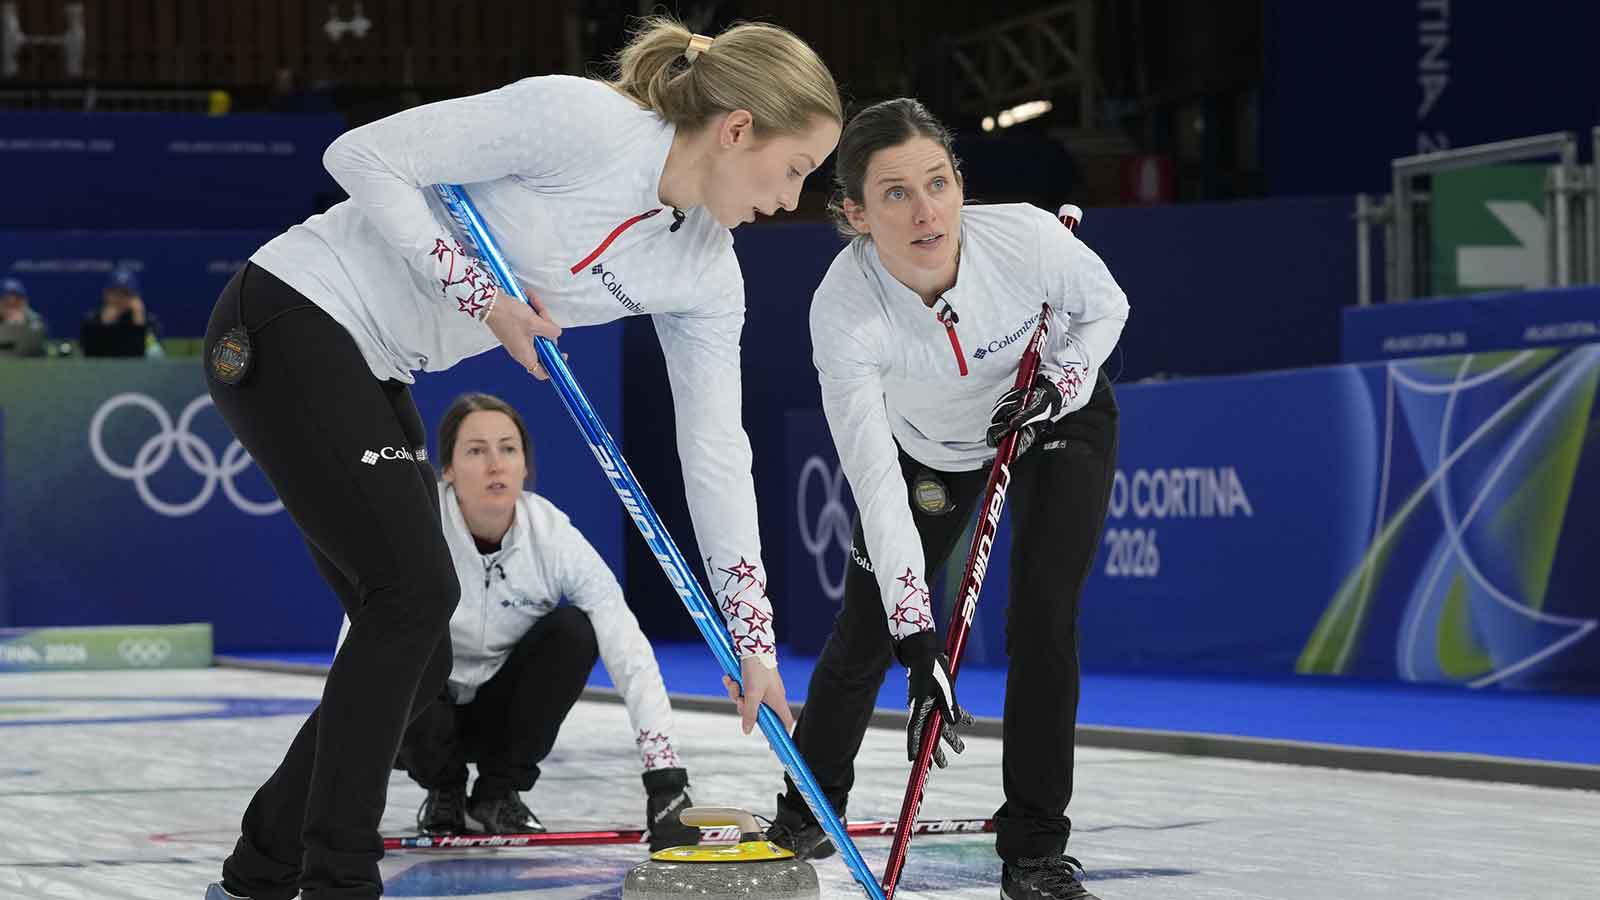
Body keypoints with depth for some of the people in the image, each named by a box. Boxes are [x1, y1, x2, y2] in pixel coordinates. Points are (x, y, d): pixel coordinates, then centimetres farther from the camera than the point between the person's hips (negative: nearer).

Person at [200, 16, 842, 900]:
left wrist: (753, 642, -1)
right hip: (287, 320, -8)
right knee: (416, 591, -15)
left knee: (414, 652, 5)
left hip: (375, 373, 8)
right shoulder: (582, 121, -23)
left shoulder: (706, 273, 0)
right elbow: (364, 156, -20)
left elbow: (714, 448, 2)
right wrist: (481, 296, -21)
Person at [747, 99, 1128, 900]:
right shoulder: (843, 308, -36)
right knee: (868, 625, 5)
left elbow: (1104, 306, -10)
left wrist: (1060, 383, -29)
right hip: (928, 445, 1)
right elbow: (876, 483, -40)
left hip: (1057, 416, -1)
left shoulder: (1028, 237, -35)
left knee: (1041, 615, -15)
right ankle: (809, 808, 31)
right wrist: (918, 641, -45)